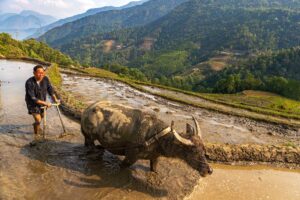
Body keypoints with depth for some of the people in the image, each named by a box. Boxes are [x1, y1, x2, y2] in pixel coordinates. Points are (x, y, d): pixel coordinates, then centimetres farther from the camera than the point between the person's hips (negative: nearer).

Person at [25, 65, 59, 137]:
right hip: (33, 103, -5)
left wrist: (55, 99, -15)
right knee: (38, 120, -11)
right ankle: (37, 134, 18)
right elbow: (33, 98, -31)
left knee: (42, 115, 26)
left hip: (42, 101, 5)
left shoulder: (45, 79, -19)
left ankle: (36, 125, 61)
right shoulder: (29, 83, -31)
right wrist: (45, 103, -36)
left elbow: (50, 89, -5)